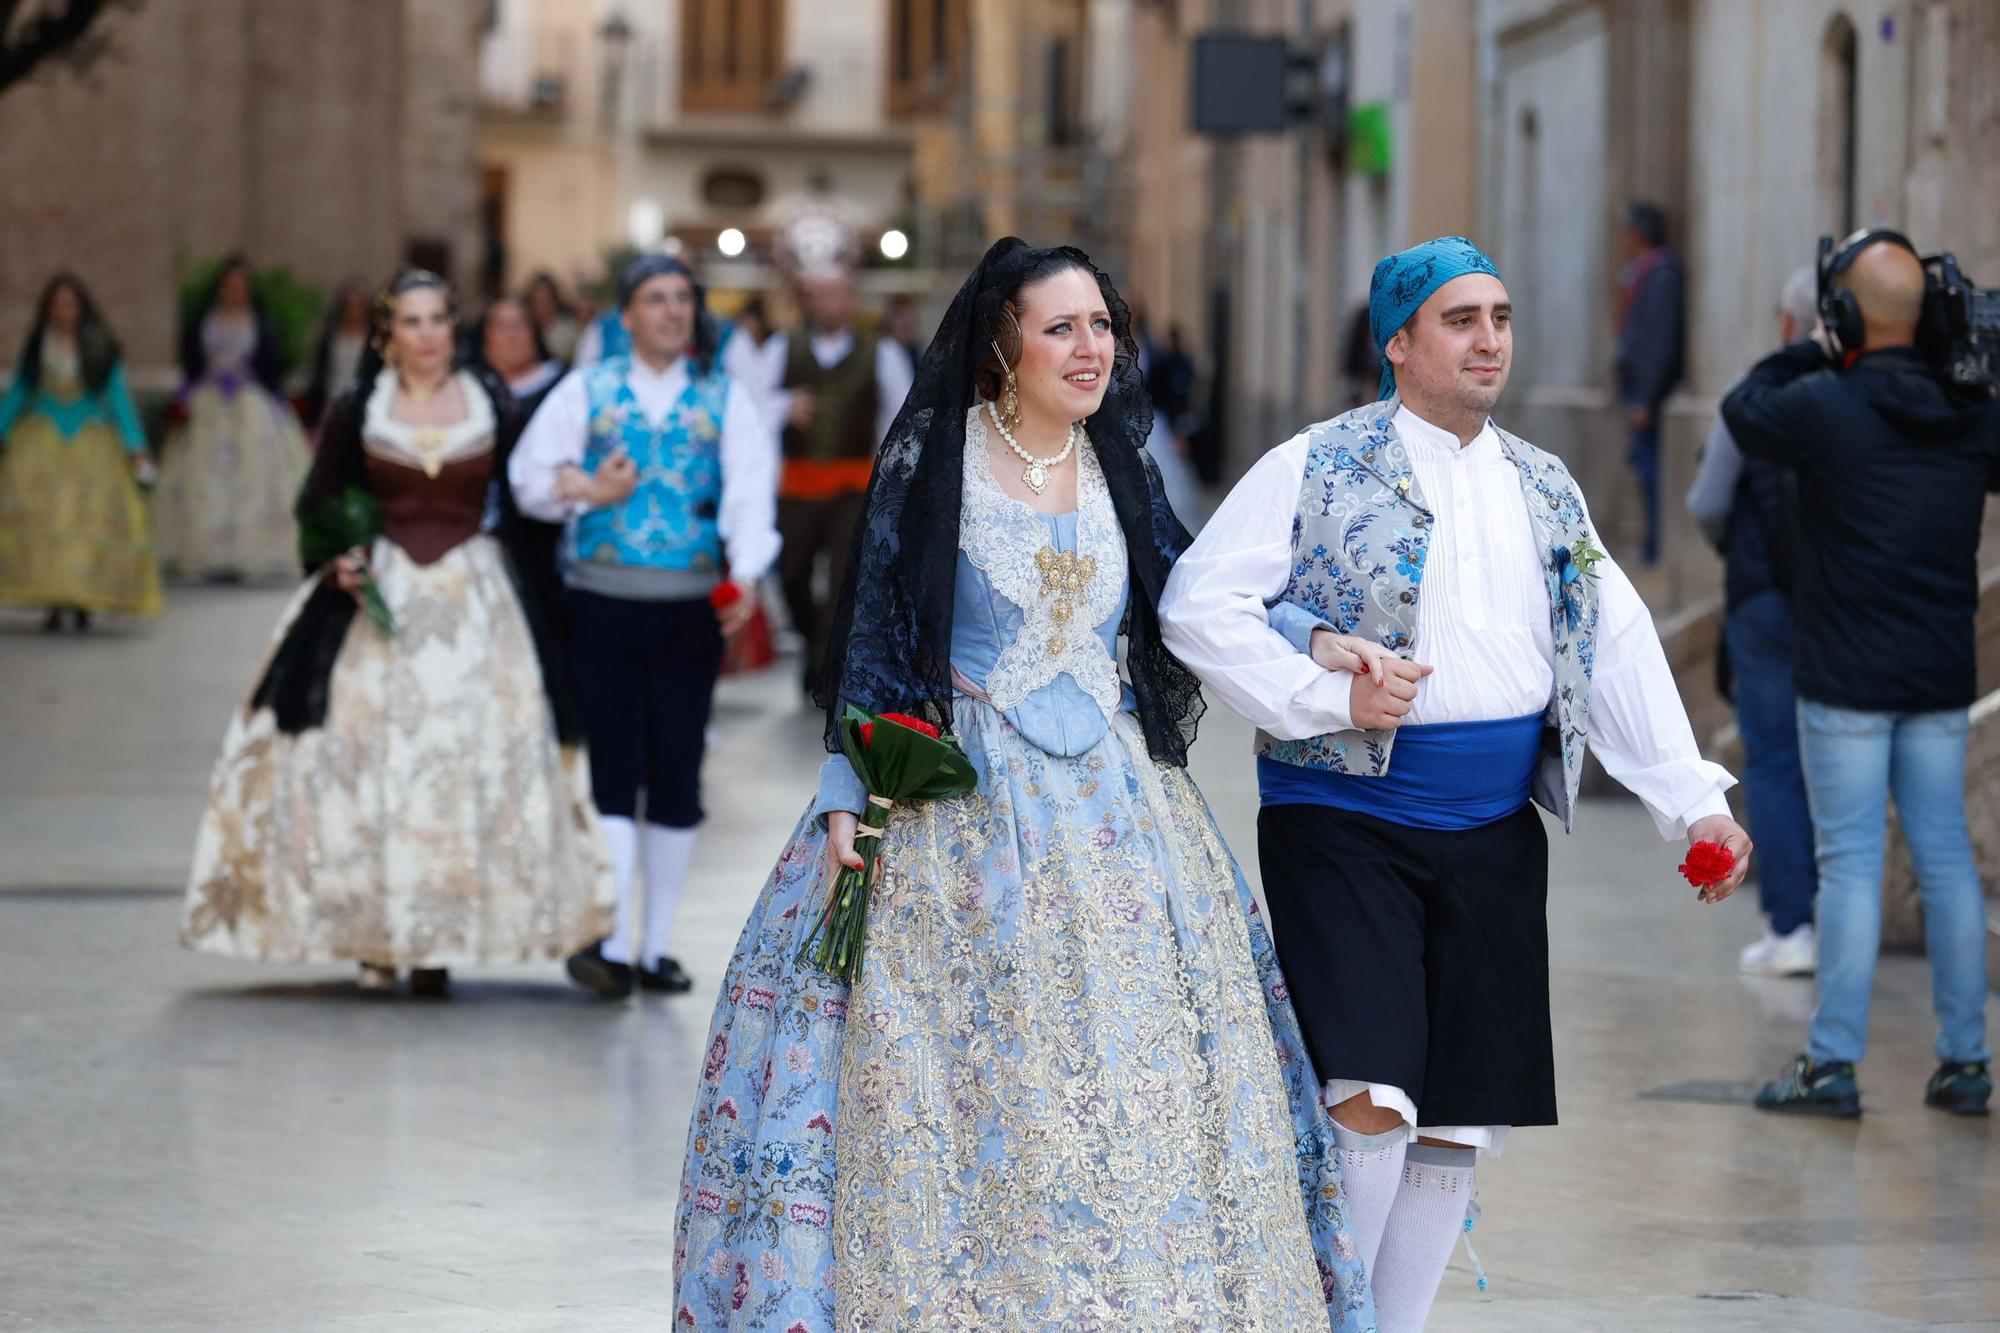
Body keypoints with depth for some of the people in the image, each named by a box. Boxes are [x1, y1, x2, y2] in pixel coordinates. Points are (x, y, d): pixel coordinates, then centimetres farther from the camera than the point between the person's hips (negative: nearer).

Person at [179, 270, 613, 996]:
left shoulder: (493, 407, 5)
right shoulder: (357, 410, 4)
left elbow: (524, 504, 7)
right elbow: (318, 505, 9)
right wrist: (337, 558, -10)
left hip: (476, 601, 0)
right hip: (378, 595, 0)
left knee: (469, 760, -5)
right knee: (367, 757, -5)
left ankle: (437, 940, -1)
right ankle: (375, 934, 1)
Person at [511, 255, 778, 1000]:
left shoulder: (724, 400, 7)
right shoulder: (587, 391, 8)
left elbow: (750, 492, -7)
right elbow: (530, 477, 4)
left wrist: (746, 575, -24)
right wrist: (586, 491, -17)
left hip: (690, 605, 1)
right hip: (603, 603, -1)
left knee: (677, 777, 6)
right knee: (612, 771, -7)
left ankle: (657, 944, 16)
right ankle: (614, 943, -11)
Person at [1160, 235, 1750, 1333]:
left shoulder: (1545, 493, 14)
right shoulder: (1315, 471, -3)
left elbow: (1621, 649, 13)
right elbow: (1197, 605, -9)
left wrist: (1694, 800, 3)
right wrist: (1333, 700, -16)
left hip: (1494, 838, 5)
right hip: (1342, 821, -5)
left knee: (1460, 1123, 6)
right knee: (1371, 1102, -17)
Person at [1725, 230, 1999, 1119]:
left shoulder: (1826, 406, -13)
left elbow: (1743, 410, 5)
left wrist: (1814, 351, 13)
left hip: (1846, 678, -5)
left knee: (1850, 862, -2)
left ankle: (1834, 1063, -1)